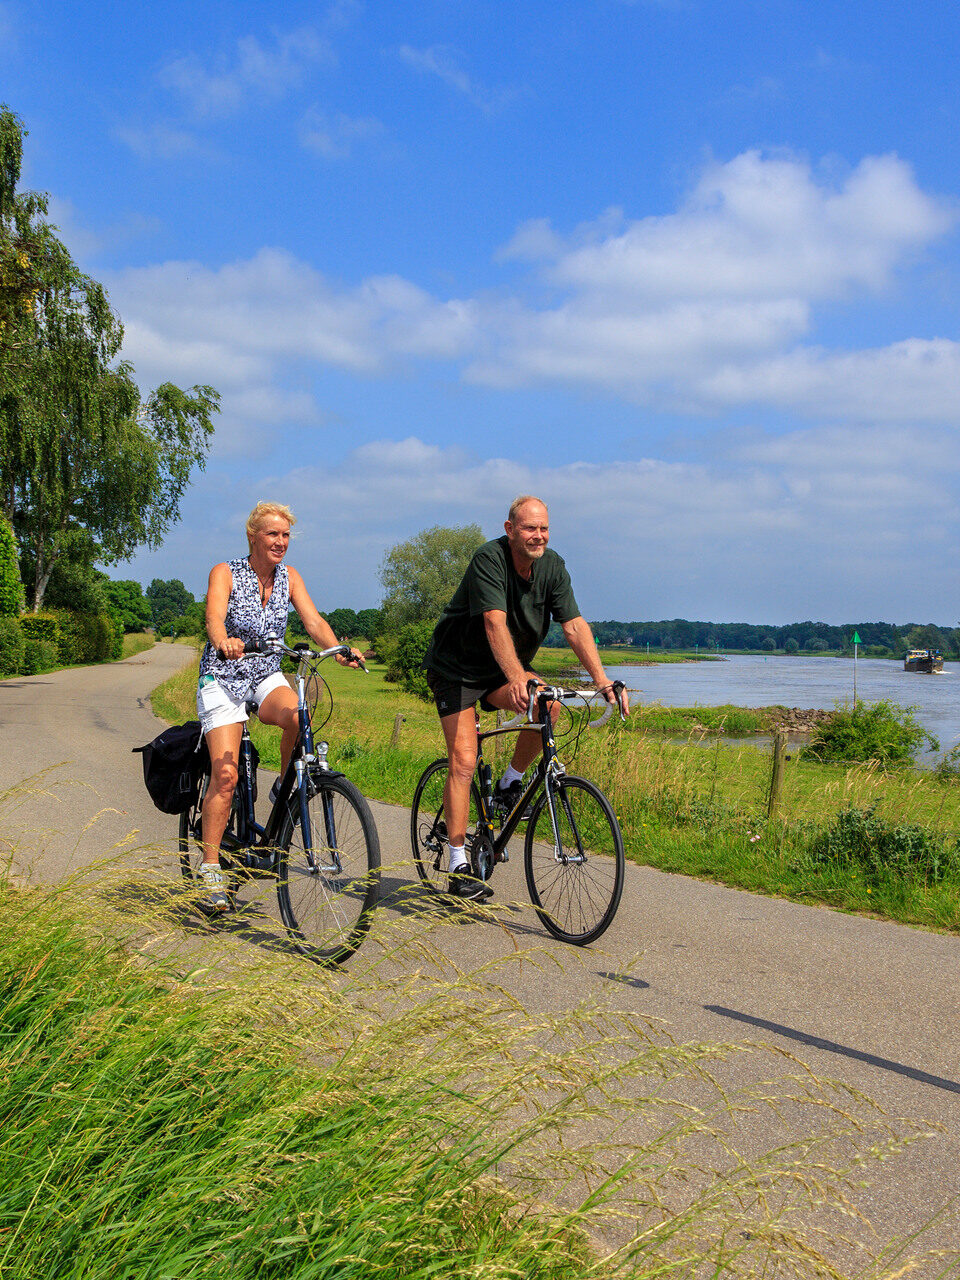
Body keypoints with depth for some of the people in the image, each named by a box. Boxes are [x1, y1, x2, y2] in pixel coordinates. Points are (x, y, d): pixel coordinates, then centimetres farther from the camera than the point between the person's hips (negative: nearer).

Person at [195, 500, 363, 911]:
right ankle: (210, 871, -9)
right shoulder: (225, 573, -9)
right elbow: (214, 619, -26)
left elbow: (313, 620, -9)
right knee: (225, 774, -17)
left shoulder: (289, 576, 2)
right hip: (222, 678, -3)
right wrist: (224, 641, -50)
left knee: (298, 716, -32)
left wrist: (339, 650, -30)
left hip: (267, 677, 3)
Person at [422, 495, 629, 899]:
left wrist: (602, 679, -26)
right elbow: (495, 623, -37)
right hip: (455, 669, -5)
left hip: (502, 672, 5)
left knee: (549, 703, -25)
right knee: (463, 760, -15)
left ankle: (511, 782, -2)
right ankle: (459, 866, -9)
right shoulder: (489, 559, -24)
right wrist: (516, 677, -51)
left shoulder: (552, 566, -7)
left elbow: (574, 626, -13)